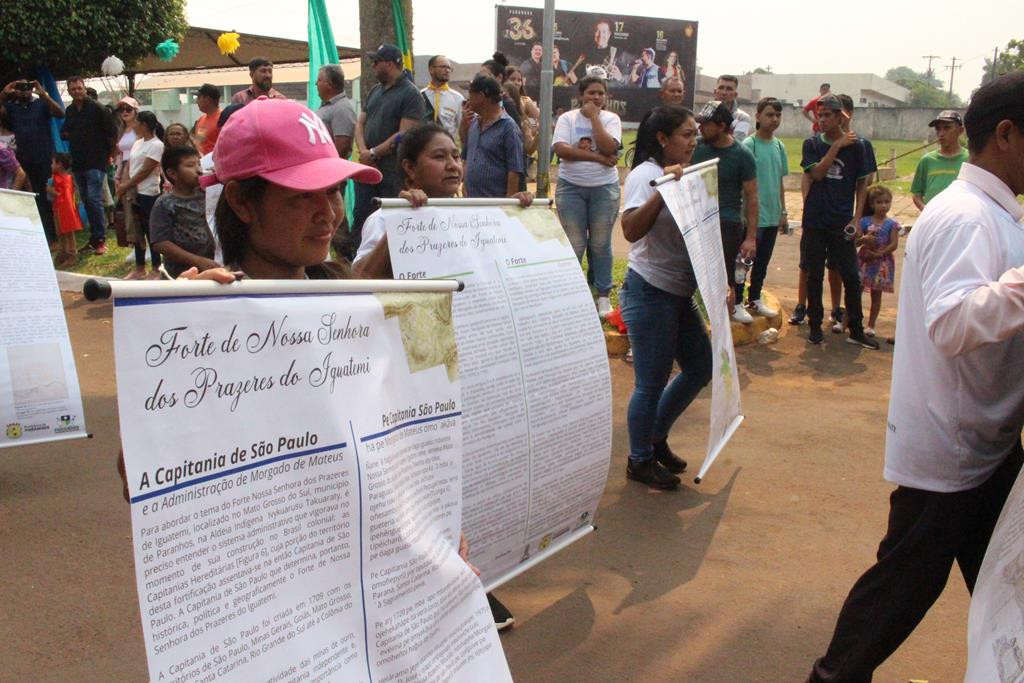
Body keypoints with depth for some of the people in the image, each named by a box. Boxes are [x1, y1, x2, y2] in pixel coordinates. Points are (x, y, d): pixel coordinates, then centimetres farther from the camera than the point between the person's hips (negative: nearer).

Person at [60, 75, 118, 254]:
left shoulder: (98, 109, -7)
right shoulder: (69, 111, 11)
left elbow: (112, 134, -5)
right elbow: (64, 133, 21)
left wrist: (110, 154, 0)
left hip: (96, 163, -7)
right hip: (78, 163, 7)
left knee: (94, 200, -13)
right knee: (86, 201, 10)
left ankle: (100, 239, -8)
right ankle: (94, 236, 19)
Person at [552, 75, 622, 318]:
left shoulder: (611, 119, 2)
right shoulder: (567, 118, 1)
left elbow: (609, 147, -15)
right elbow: (561, 149, -14)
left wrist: (594, 117, -10)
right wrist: (596, 157, -16)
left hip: (604, 188, 1)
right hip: (571, 187, 0)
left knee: (600, 244, 5)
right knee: (574, 244, 1)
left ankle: (604, 296, 15)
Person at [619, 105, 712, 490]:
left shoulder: (682, 175, 13)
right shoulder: (645, 175, -14)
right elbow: (631, 230, -29)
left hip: (680, 292, 9)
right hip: (649, 291, -9)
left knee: (700, 366, 16)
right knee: (652, 382, -1)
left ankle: (656, 437, 32)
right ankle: (639, 461, 17)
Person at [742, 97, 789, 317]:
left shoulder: (779, 146, 9)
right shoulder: (749, 145, -11)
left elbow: (780, 182, 14)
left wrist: (783, 212, 13)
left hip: (772, 216, 7)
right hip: (753, 215, -6)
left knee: (763, 261, 15)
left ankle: (755, 299, 27)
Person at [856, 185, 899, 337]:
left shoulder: (892, 224, -2)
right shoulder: (865, 221, 0)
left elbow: (894, 244, -9)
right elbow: (855, 242, -3)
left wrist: (878, 253, -18)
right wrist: (864, 239, -24)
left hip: (881, 263, 0)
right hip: (864, 261, 0)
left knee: (876, 294, 9)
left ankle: (871, 325, 16)